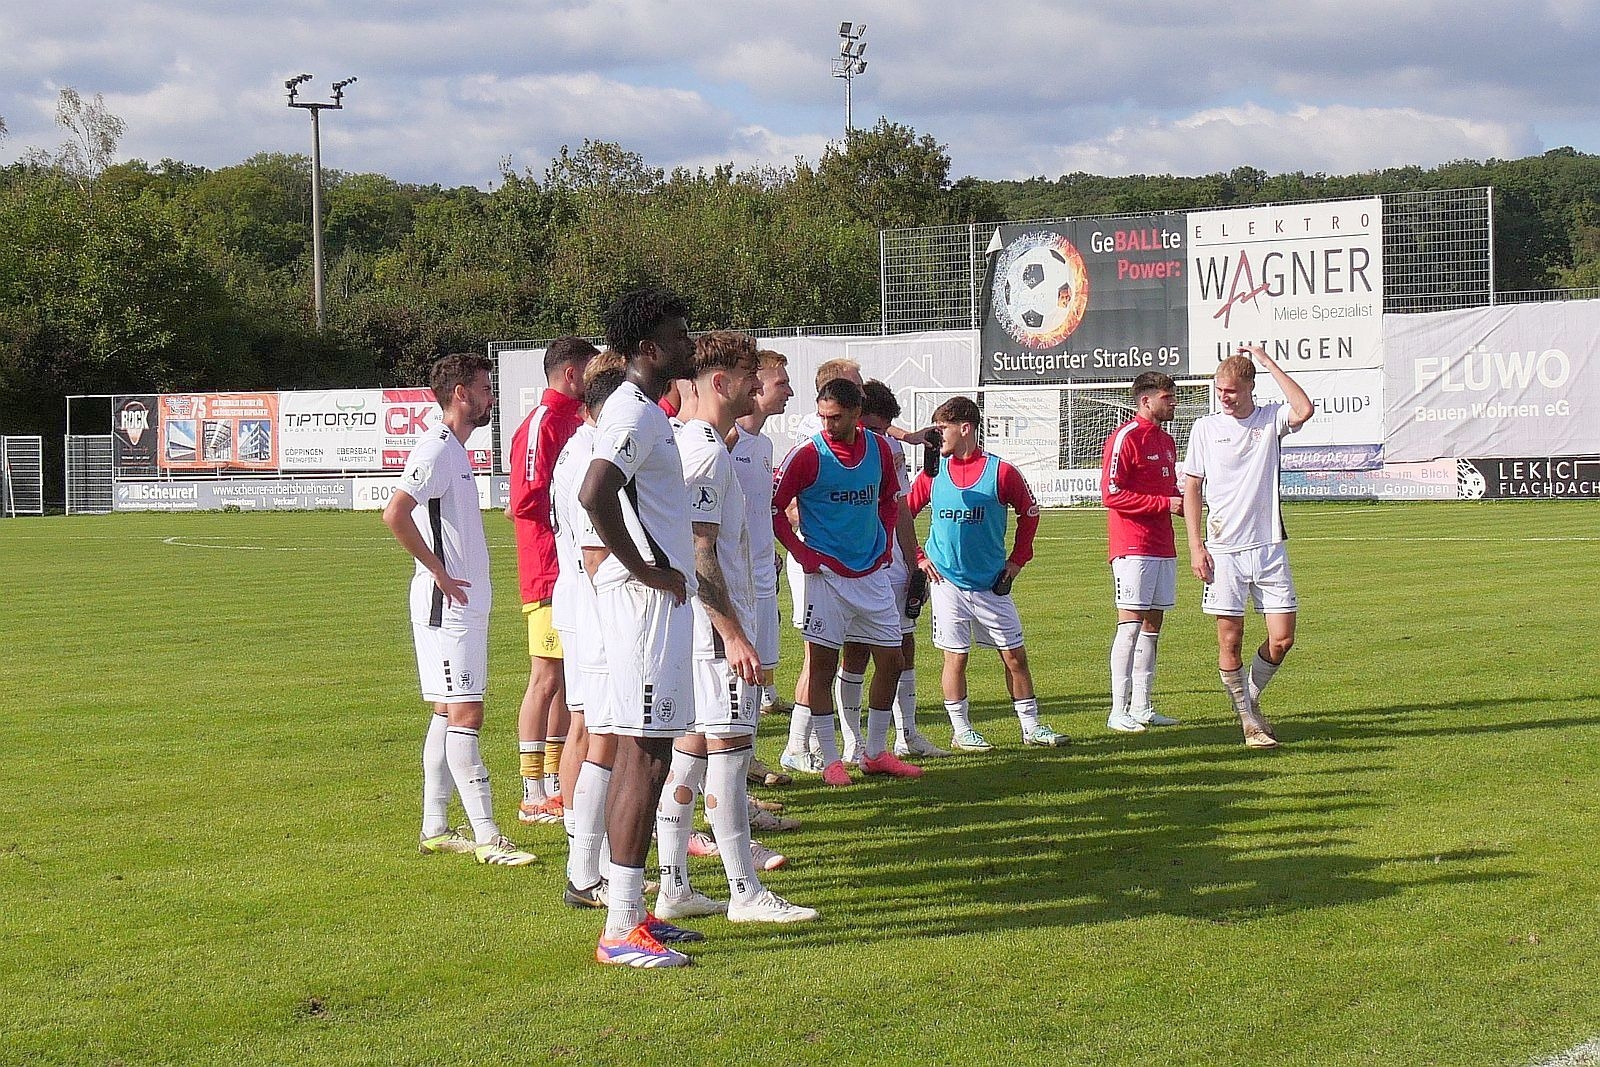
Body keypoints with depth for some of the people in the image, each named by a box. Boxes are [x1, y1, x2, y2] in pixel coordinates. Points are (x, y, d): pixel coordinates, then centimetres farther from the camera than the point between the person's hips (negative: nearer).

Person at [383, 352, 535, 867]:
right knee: (464, 715, -10)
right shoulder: (436, 449, -14)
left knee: (447, 714, 12)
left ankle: (434, 828, 17)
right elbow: (394, 514, -26)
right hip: (448, 606, -10)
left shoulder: (455, 450, 17)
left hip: (465, 604, 10)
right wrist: (439, 573, -20)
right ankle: (487, 838, -12)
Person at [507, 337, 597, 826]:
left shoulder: (577, 419, 16)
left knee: (568, 680, 14)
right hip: (550, 574, -9)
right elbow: (526, 501, -21)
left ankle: (554, 782, 22)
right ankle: (533, 796, 0)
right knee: (546, 679, -5)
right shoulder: (542, 423, -13)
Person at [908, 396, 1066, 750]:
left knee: (1015, 655, 3)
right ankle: (961, 730, 12)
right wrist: (917, 557, 3)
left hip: (991, 584, 0)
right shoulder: (933, 472, 0)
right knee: (956, 657, 2)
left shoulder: (1001, 471, -5)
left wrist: (1018, 559, 4)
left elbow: (1029, 512, 8)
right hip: (947, 582, 0)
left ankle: (1031, 726, 13)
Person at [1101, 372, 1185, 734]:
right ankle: (1118, 711, -7)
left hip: (1162, 547, 9)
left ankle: (1141, 707, 14)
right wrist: (1165, 503, -17)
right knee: (1131, 624, -9)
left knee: (1152, 624, 9)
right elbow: (1112, 494, -17)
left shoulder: (1167, 441, 18)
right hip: (1133, 547, -9)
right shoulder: (1125, 438, -10)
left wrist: (1181, 501, 7)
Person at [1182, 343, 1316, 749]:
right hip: (1223, 549, -1)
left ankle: (1250, 697, 23)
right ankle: (1248, 720, 12)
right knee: (1230, 640, 0)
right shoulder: (1205, 428, 4)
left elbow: (1304, 410, -20)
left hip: (1269, 547, 1)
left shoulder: (1270, 419, 3)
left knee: (1282, 639, -1)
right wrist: (1196, 547, -2)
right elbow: (1191, 489, 6)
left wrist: (1268, 362, -14)